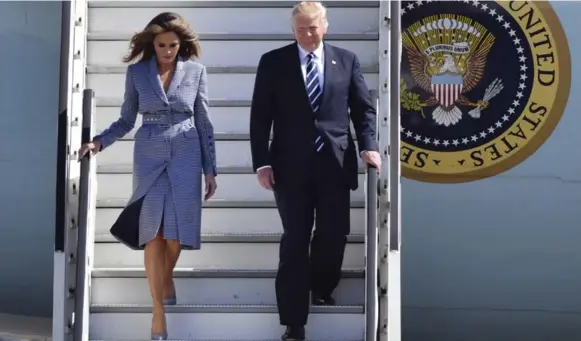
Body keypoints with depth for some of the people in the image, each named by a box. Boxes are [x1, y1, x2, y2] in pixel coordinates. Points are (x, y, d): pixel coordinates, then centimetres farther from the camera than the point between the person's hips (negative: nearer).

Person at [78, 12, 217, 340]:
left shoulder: (196, 71, 2)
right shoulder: (137, 72, 3)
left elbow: (204, 123, 5)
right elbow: (126, 120, 8)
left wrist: (211, 170, 3)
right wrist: (99, 142, -8)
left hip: (185, 155, 0)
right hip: (150, 156, 0)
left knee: (177, 230, -2)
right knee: (153, 231, -2)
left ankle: (166, 277, 32)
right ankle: (159, 311, 4)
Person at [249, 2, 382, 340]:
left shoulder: (346, 60, 8)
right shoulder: (273, 62, 2)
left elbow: (364, 108, 8)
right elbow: (260, 116, 1)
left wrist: (368, 145, -8)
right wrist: (262, 163, -6)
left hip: (335, 163, 2)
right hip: (291, 165, -2)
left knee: (334, 235, 10)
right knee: (295, 241, 1)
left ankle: (322, 289, 39)